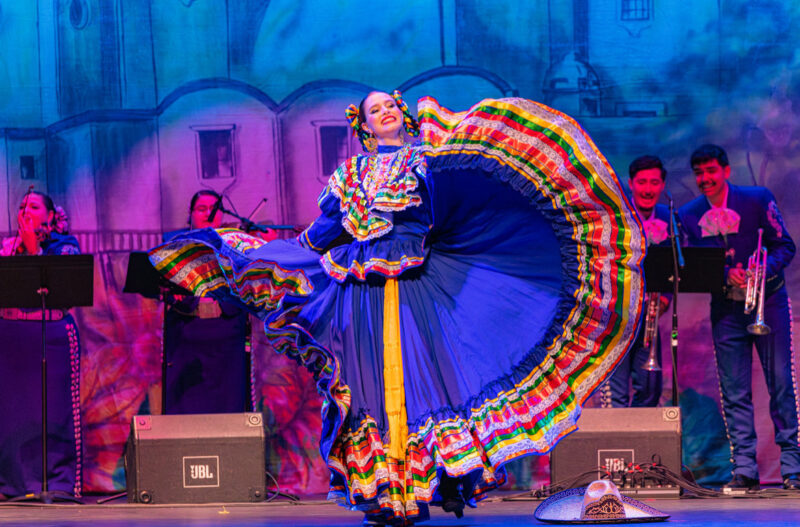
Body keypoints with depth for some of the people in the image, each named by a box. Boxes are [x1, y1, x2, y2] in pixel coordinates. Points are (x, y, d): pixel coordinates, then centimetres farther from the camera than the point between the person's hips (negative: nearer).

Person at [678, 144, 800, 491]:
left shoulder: (757, 200, -5)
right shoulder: (689, 215, 3)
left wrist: (763, 270, -21)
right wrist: (727, 275, -17)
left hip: (768, 303, -2)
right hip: (726, 310, 2)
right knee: (734, 392, -1)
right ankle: (744, 470, 3)